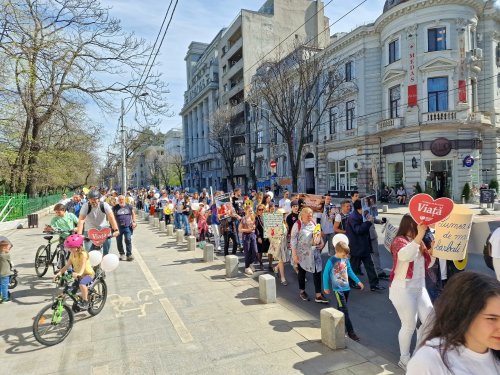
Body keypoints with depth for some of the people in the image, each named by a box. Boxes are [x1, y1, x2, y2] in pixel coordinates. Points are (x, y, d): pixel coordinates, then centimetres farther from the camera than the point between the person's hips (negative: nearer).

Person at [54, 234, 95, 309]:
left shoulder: (83, 254, -23)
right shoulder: (72, 254, -2)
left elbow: (82, 267, -34)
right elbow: (67, 265, -5)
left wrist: (78, 274, -52)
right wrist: (59, 273, -18)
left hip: (88, 273, -8)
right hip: (78, 275, 8)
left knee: (82, 283, -36)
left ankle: (85, 301, -19)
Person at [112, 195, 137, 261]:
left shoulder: (129, 207, 6)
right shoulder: (115, 208, 5)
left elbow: (133, 214, 17)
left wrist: (134, 222, 6)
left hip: (127, 226, -1)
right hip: (118, 227, 1)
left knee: (128, 240, -8)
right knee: (119, 241, 7)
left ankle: (129, 254, -1)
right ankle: (122, 254, 23)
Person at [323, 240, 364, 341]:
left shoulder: (346, 260, 2)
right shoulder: (331, 261, -15)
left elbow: (350, 271, 16)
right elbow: (325, 274, -7)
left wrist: (358, 281, 17)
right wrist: (326, 287, -1)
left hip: (346, 288, 6)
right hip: (338, 289, -6)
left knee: (341, 309, 17)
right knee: (344, 311, -5)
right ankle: (350, 332, 1)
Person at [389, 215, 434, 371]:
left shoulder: (419, 242, 9)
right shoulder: (399, 241, -16)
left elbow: (427, 264, 16)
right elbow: (406, 255, -38)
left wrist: (433, 250, -3)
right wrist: (420, 235, -46)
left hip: (420, 288, 8)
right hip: (403, 289, -8)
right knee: (409, 325, 1)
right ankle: (404, 359, 21)